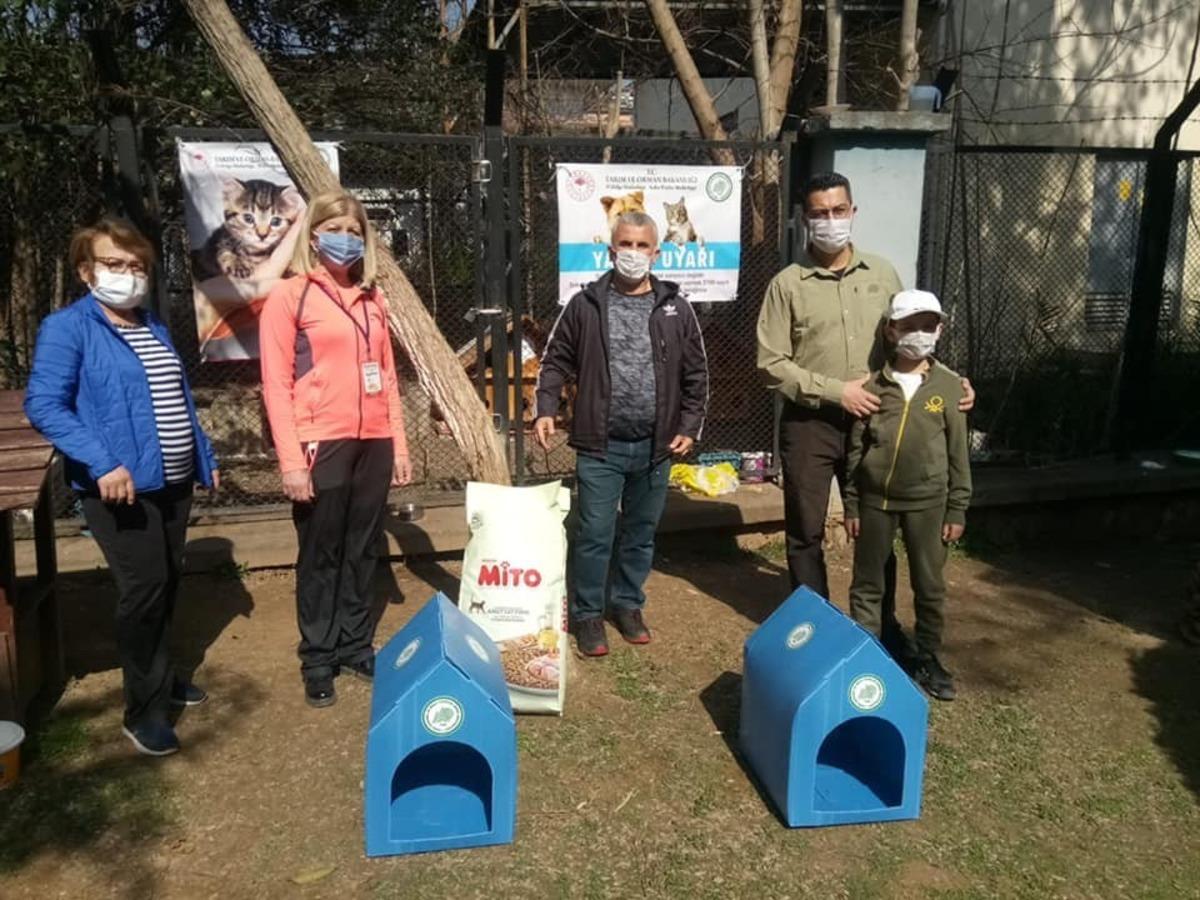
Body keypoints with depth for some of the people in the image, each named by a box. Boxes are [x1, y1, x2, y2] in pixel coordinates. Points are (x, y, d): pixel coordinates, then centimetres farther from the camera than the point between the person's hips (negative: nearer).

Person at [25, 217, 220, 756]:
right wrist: (103, 462, -29)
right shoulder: (68, 328, -9)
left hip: (173, 480, 7)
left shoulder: (154, 326, 13)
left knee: (168, 583, 16)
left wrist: (206, 458, 18)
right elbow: (43, 406, -18)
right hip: (121, 485, -7)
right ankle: (143, 710, 6)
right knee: (144, 587, -8)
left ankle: (161, 677, 34)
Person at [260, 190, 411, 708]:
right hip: (321, 445, -5)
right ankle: (318, 660, 19)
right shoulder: (289, 296, -2)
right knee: (320, 556, 6)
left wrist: (399, 444, 11)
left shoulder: (371, 298, 15)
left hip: (373, 443, 5)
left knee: (362, 552, 12)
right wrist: (291, 459, -13)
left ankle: (356, 646, 26)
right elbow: (276, 384, -6)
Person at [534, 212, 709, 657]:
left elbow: (695, 374, 8)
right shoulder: (585, 305, 0)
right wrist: (546, 408, -7)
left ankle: (627, 604, 32)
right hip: (600, 445, -2)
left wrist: (690, 426, 1)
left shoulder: (675, 308, 4)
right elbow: (556, 360, 6)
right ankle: (588, 613, 17)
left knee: (641, 532, 14)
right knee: (595, 533, 1)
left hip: (655, 446, 2)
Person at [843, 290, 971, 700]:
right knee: (867, 583, 10)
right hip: (875, 499, 0)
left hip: (927, 501, 0)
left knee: (930, 585, 11)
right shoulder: (873, 385, -4)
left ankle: (927, 658, 28)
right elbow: (855, 450, 1)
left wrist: (957, 509, 0)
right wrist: (851, 505, 1)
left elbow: (958, 453, 1)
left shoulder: (949, 385, -3)